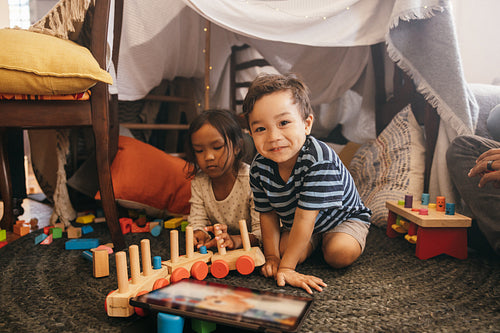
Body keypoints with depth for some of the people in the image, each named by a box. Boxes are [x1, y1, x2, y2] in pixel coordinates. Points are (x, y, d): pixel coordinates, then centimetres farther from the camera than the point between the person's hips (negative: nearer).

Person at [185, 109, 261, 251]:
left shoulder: (252, 180, -21)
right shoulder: (198, 182, -4)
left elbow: (262, 232, -23)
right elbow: (197, 222, -4)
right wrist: (199, 235, -29)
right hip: (217, 247, 4)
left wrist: (235, 240, -43)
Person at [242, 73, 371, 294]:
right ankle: (313, 242, 12)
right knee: (284, 249, -19)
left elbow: (305, 218, -37)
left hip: (344, 217, -4)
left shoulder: (319, 159, -39)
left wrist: (286, 267, -34)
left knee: (339, 253, -27)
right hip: (294, 223, 4)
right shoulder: (259, 167, -21)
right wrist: (272, 256, -15)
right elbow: (268, 213, -8)